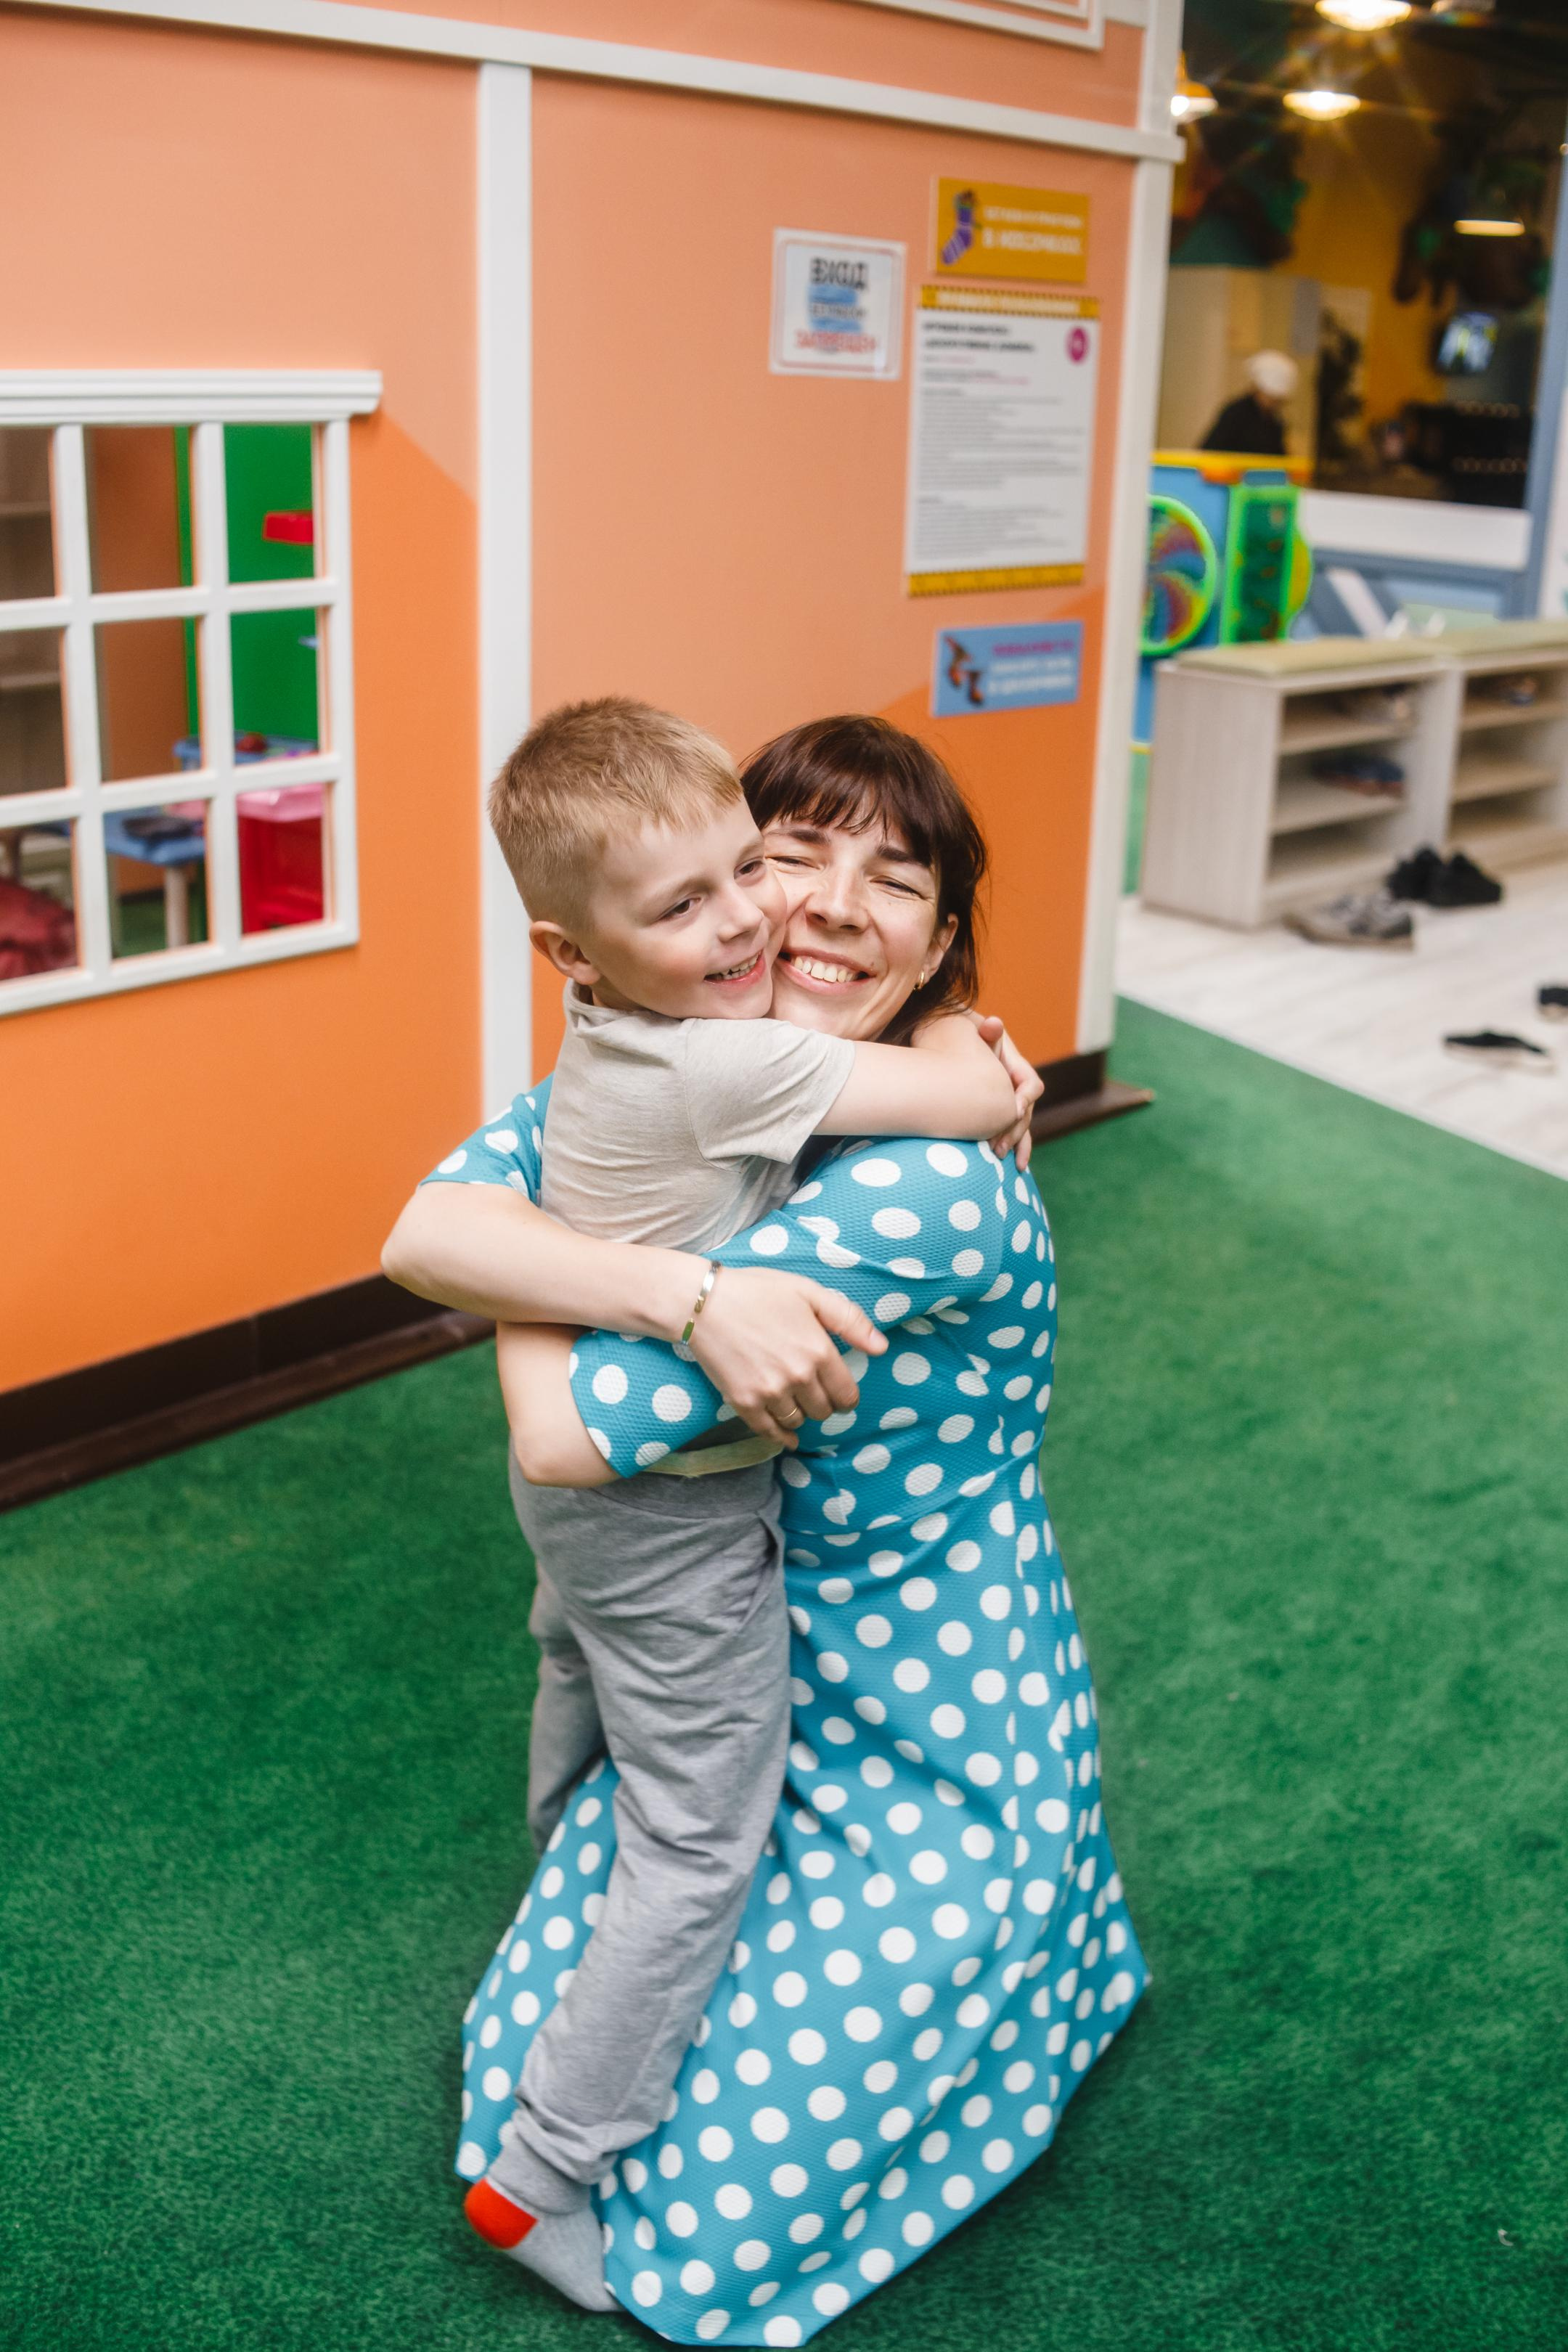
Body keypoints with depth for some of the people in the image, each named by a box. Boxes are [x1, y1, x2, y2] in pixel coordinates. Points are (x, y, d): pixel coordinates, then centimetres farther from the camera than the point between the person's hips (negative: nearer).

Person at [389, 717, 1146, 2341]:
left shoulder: (932, 1189, -31)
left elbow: (566, 1436, -31)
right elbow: (420, 1236, -24)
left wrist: (519, 1268, -13)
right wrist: (685, 1293, -37)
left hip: (941, 1744, -6)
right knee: (528, 2075, 14)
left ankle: (1041, 1948, 25)